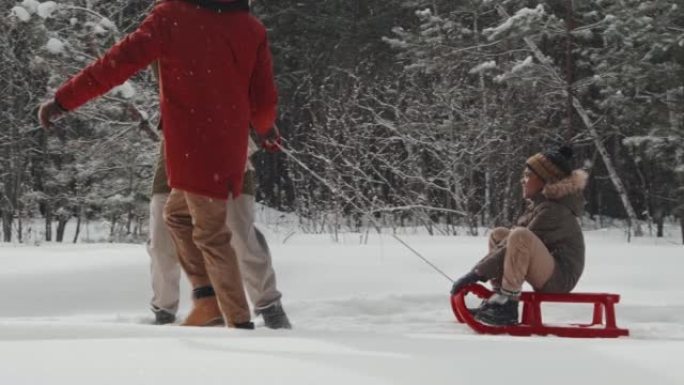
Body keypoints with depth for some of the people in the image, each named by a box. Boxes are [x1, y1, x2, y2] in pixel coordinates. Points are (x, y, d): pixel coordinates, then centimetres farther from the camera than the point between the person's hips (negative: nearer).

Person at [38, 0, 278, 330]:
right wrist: (264, 128, 31)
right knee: (177, 214, 22)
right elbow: (264, 99, 8)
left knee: (210, 235, 2)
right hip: (228, 147, 5)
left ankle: (240, 323, -1)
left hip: (192, 148, -5)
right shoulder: (252, 29, 6)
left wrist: (64, 99, -5)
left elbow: (121, 61, -10)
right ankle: (207, 294, 11)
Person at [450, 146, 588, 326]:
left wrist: (476, 273, -20)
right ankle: (498, 300, 2)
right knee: (498, 234, 14)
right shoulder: (540, 204, 12)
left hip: (560, 279, -10)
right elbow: (514, 247, 11)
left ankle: (508, 305, -26)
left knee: (520, 236, -32)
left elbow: (519, 240, -22)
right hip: (548, 275, 10)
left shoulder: (552, 210, -18)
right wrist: (481, 269, 0)